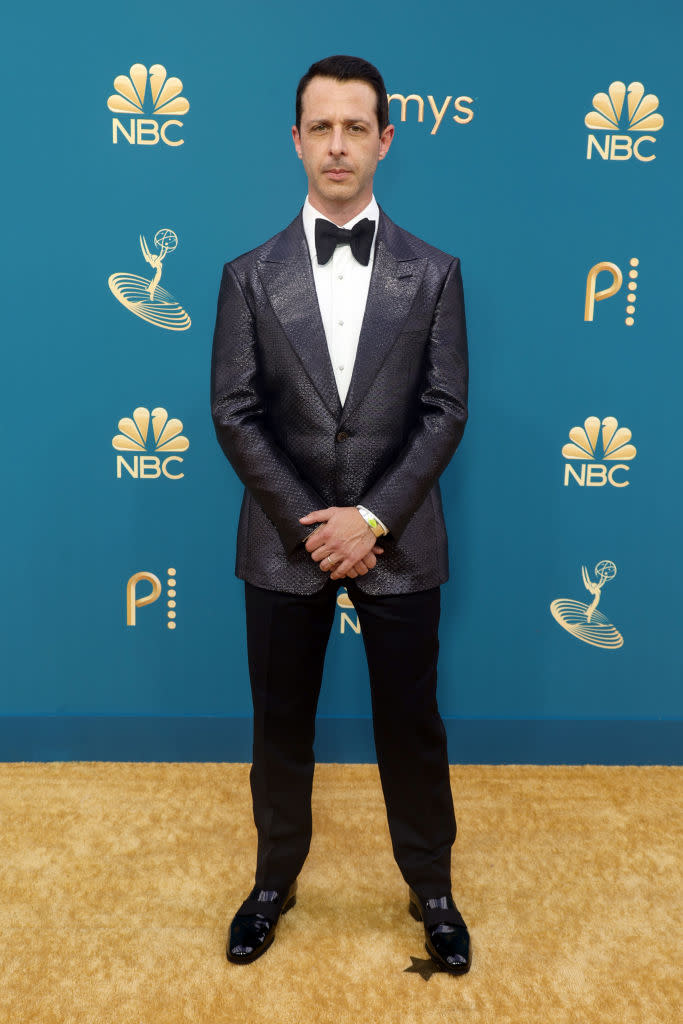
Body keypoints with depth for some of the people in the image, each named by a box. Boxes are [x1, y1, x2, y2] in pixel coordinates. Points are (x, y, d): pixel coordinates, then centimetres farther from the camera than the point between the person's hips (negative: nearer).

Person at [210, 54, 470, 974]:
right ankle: (276, 879, 38)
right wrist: (309, 523, -11)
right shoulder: (251, 276, 1)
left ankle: (432, 890, 35)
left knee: (412, 727, 12)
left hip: (398, 542, 0)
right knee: (281, 725, 15)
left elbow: (446, 411, -4)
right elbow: (234, 414, -3)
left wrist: (372, 516, -14)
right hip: (285, 542, 1)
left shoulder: (433, 273, 1)